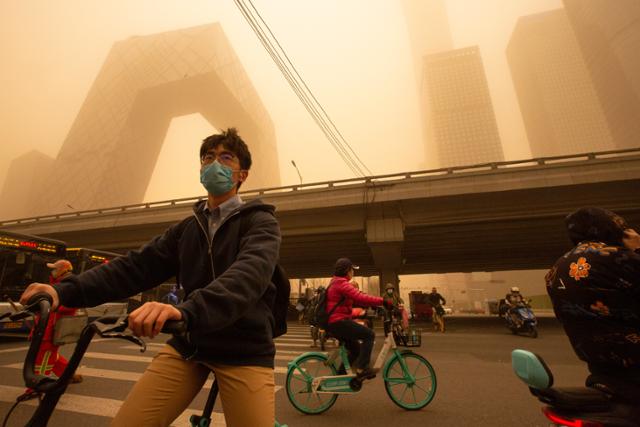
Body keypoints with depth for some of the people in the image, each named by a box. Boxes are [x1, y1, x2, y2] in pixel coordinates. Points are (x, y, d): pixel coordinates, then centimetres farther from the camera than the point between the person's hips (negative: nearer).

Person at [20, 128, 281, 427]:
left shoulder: (260, 222, -6)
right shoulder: (186, 228, 11)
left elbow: (250, 273, -25)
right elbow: (138, 266, 3)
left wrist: (187, 311, -41)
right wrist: (66, 291, -12)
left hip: (245, 350, -3)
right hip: (188, 343, 4)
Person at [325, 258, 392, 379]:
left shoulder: (336, 283, 19)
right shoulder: (341, 283, -15)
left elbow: (356, 299, 18)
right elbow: (360, 297, -27)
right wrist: (383, 301, -26)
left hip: (334, 323, 10)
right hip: (339, 322, -10)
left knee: (355, 349, 18)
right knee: (369, 334, -9)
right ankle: (362, 367, -7)